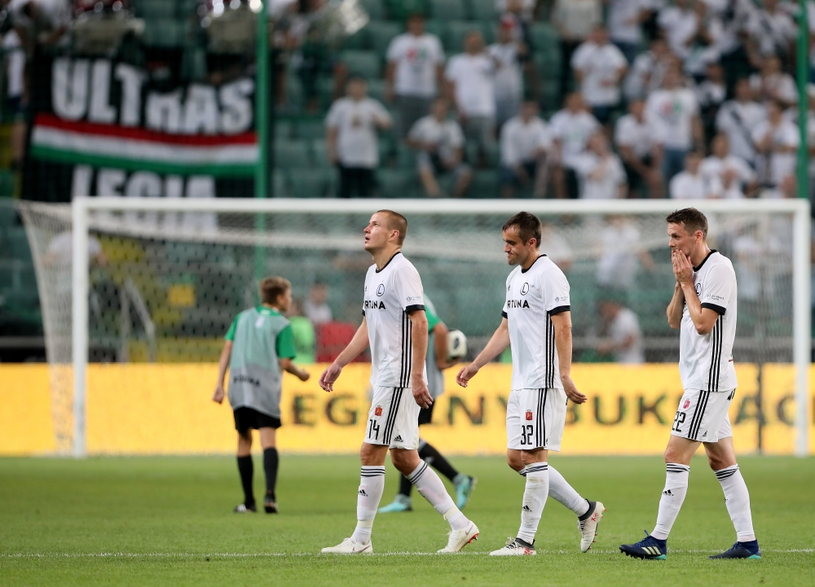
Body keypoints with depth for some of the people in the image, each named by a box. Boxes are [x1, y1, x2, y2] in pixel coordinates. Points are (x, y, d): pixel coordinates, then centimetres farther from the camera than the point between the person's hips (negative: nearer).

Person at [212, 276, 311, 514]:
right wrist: (300, 374, 16)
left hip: (239, 385, 4)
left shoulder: (243, 317, 14)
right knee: (268, 439, -8)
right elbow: (284, 362, -5)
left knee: (244, 439, 13)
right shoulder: (282, 325, 0)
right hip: (266, 386, -4)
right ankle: (270, 493, -28)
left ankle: (249, 501, 14)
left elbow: (227, 349, 9)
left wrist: (219, 384, 9)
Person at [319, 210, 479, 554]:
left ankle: (361, 539, -2)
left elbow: (419, 322, -20)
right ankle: (459, 524, 13)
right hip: (385, 379, 10)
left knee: (371, 454, -8)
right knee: (403, 458, 9)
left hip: (400, 378, -10)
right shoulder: (373, 273, 17)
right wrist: (337, 365, 25)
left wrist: (417, 377, -24)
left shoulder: (402, 271, -13)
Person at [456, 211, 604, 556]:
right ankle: (585, 510, 18)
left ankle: (525, 540, -5)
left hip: (544, 382, -10)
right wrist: (475, 366, 24)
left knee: (533, 456, -8)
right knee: (516, 458, 8)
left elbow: (563, 326, -18)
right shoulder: (514, 277, 18)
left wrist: (565, 375, -25)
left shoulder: (548, 275, -11)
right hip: (521, 384, 10)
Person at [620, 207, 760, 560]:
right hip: (702, 381, 10)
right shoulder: (695, 271, 15)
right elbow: (675, 320, 16)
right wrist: (680, 283, 2)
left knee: (676, 456, -11)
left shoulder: (718, 268, -13)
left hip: (709, 381, -10)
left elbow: (703, 323, -18)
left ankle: (658, 541, -10)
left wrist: (687, 283, -9)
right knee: (722, 461, 8)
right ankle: (747, 542, 8)